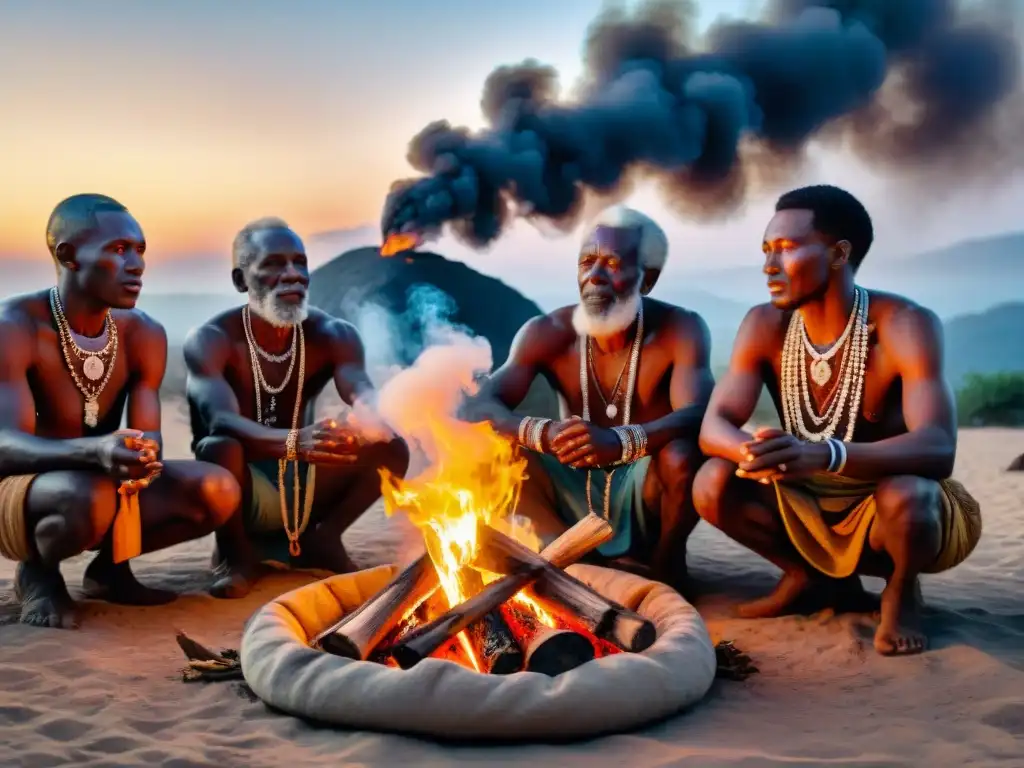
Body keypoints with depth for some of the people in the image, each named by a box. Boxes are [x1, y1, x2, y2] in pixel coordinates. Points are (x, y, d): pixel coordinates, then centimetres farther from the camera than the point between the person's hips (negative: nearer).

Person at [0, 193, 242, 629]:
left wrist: (142, 456, -36)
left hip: (108, 487, 5)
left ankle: (110, 567, 8)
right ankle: (37, 572, -4)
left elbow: (149, 437, -9)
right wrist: (96, 451, -51)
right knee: (89, 494, -39)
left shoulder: (144, 335, -4)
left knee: (217, 490, -17)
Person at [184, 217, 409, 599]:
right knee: (220, 449, -36)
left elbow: (366, 400, -23)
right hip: (245, 491, -3)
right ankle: (236, 552, -6)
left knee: (390, 449, -20)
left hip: (305, 484, 3)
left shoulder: (334, 335, -5)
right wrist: (293, 442, -53)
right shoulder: (210, 340, -17)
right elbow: (221, 422, -34)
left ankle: (322, 539, 4)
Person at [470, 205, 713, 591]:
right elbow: (480, 406, -18)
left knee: (681, 456, -34)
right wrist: (544, 434, -41)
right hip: (574, 498, 2)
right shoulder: (547, 333, -9)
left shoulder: (680, 329, -14)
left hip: (643, 495, -2)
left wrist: (619, 441, -49)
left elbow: (698, 416, -29)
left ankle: (665, 563, -5)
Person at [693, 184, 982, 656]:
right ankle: (813, 578, 8)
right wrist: (753, 452, -44)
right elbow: (713, 427, -19)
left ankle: (901, 592, -1)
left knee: (903, 496, -37)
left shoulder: (905, 325, -25)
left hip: (894, 510, -4)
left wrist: (824, 454, -56)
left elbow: (938, 448, -38)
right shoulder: (765, 326, -12)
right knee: (714, 484, -19)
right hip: (808, 506, 4)